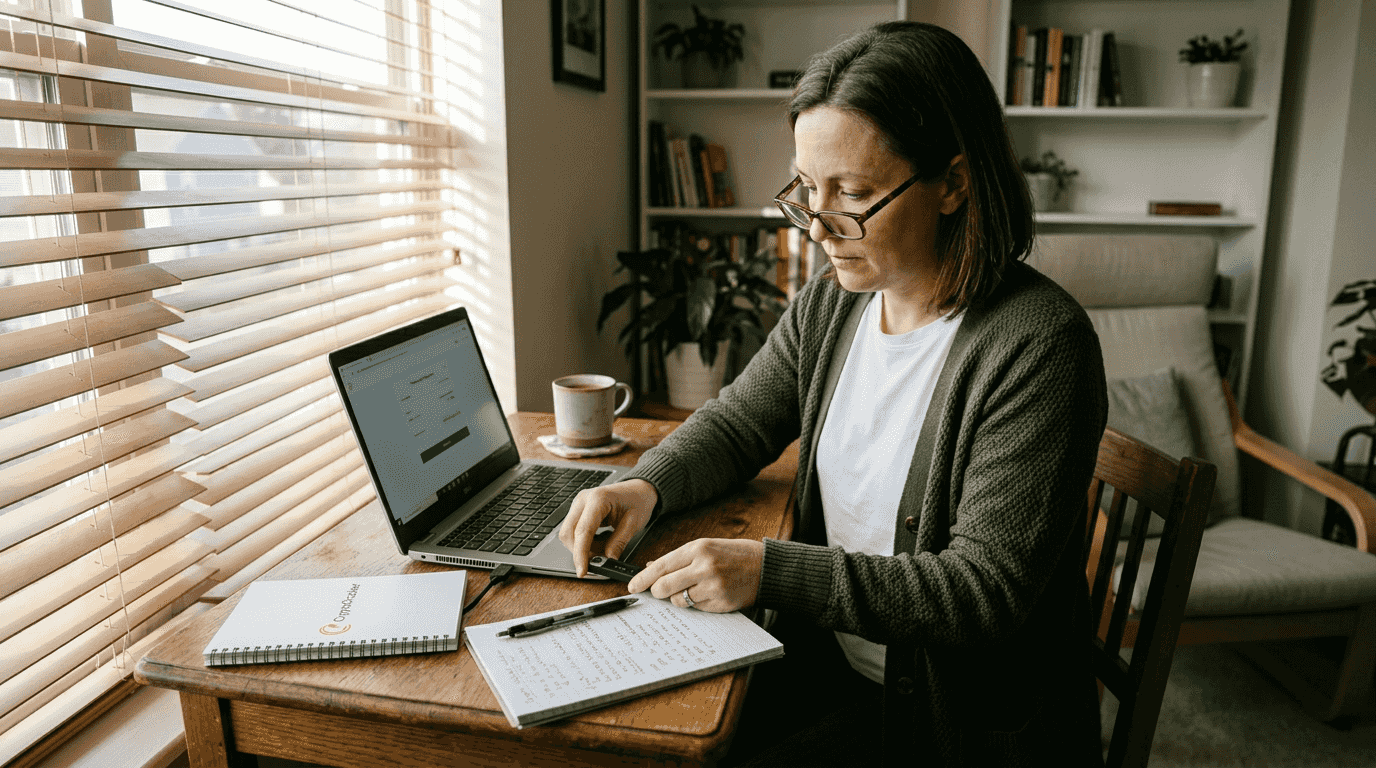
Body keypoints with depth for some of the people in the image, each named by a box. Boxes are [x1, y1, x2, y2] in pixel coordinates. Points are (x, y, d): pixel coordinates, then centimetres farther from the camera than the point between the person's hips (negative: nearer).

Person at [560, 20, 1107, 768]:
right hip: (831, 666, 6)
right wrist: (646, 486, -10)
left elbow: (985, 588, -24)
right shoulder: (829, 303, -2)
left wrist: (771, 571, -30)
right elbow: (734, 423, 10)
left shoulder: (1038, 345, -23)